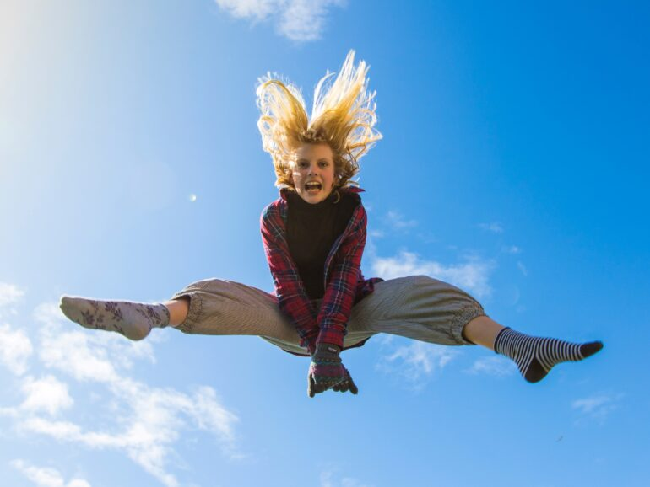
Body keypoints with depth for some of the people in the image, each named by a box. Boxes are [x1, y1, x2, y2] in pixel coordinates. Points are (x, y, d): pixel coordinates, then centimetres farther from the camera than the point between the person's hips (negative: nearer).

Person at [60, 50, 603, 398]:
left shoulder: (353, 211, -11)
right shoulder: (276, 215, -10)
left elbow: (344, 282, -21)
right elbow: (287, 284, -18)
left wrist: (328, 347, -33)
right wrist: (315, 345, -28)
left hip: (349, 313, -1)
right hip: (293, 320, 1)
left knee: (411, 291, -27)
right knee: (222, 293, -22)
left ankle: (514, 343, -42)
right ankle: (148, 316, -49)